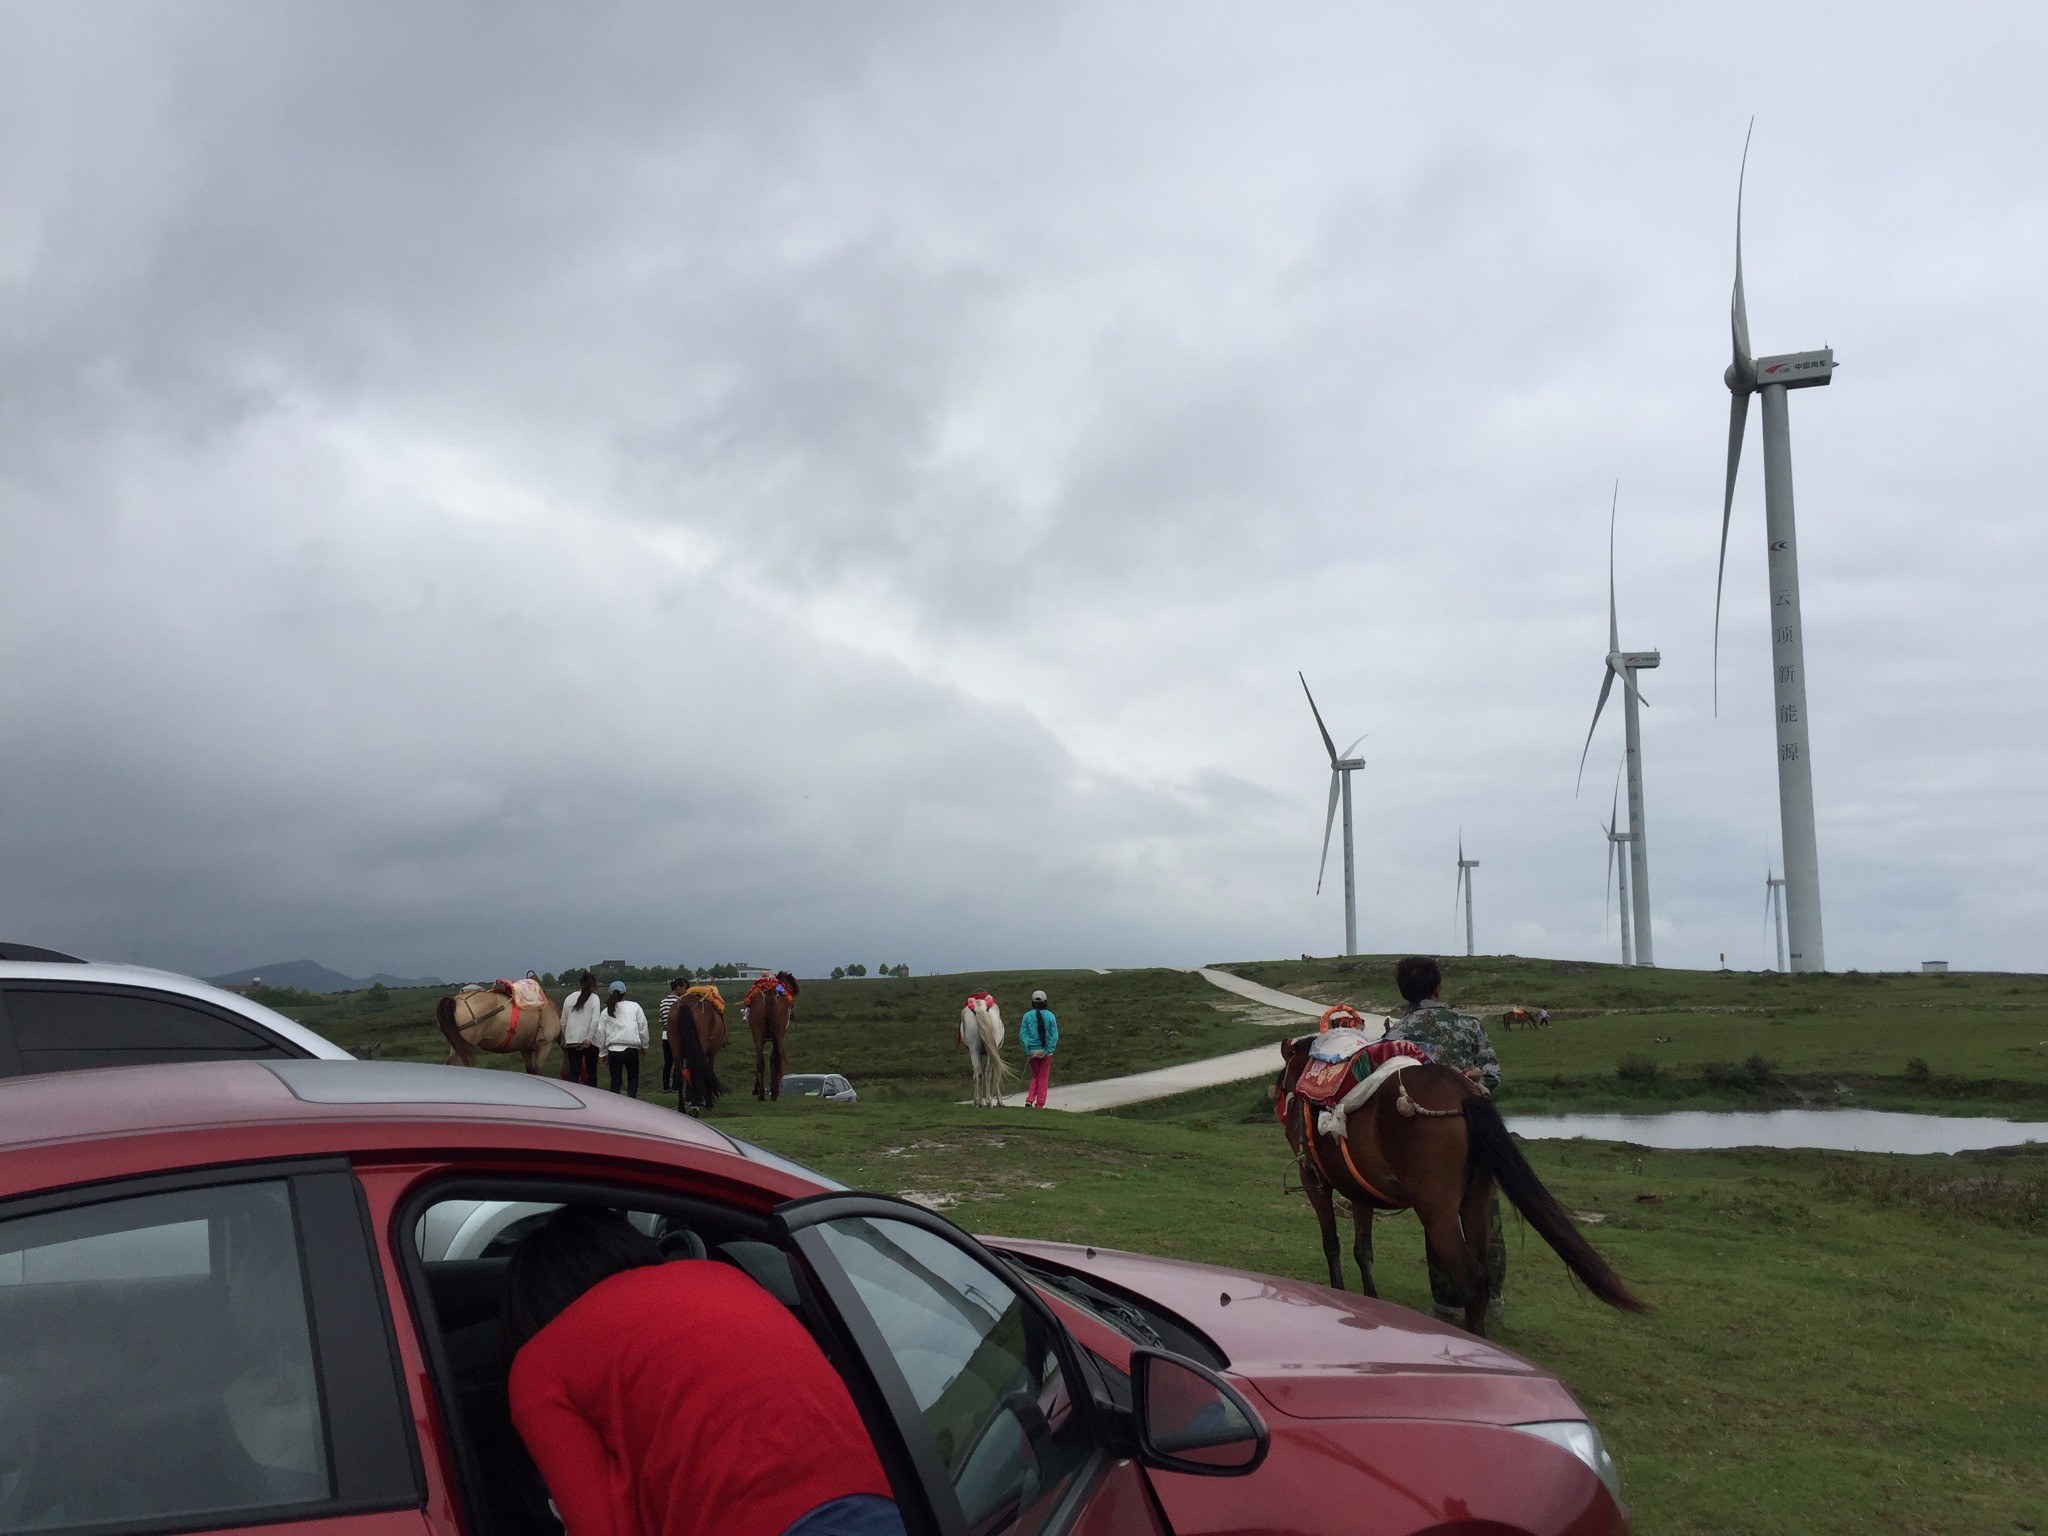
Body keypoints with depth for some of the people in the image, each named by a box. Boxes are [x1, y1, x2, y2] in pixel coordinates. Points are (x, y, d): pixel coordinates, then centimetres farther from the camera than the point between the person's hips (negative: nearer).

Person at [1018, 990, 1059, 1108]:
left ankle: (1029, 1100, 4)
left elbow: (1022, 1035, -7)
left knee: (1035, 1076, 18)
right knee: (1043, 1078, 10)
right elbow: (1054, 1036, -10)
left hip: (1032, 1051, 1)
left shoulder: (1027, 1016, -5)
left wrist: (1027, 1050, -4)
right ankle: (1039, 1104, 11)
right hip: (1045, 1050, -1)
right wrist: (1049, 1050, -6)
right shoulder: (1050, 1016, -7)